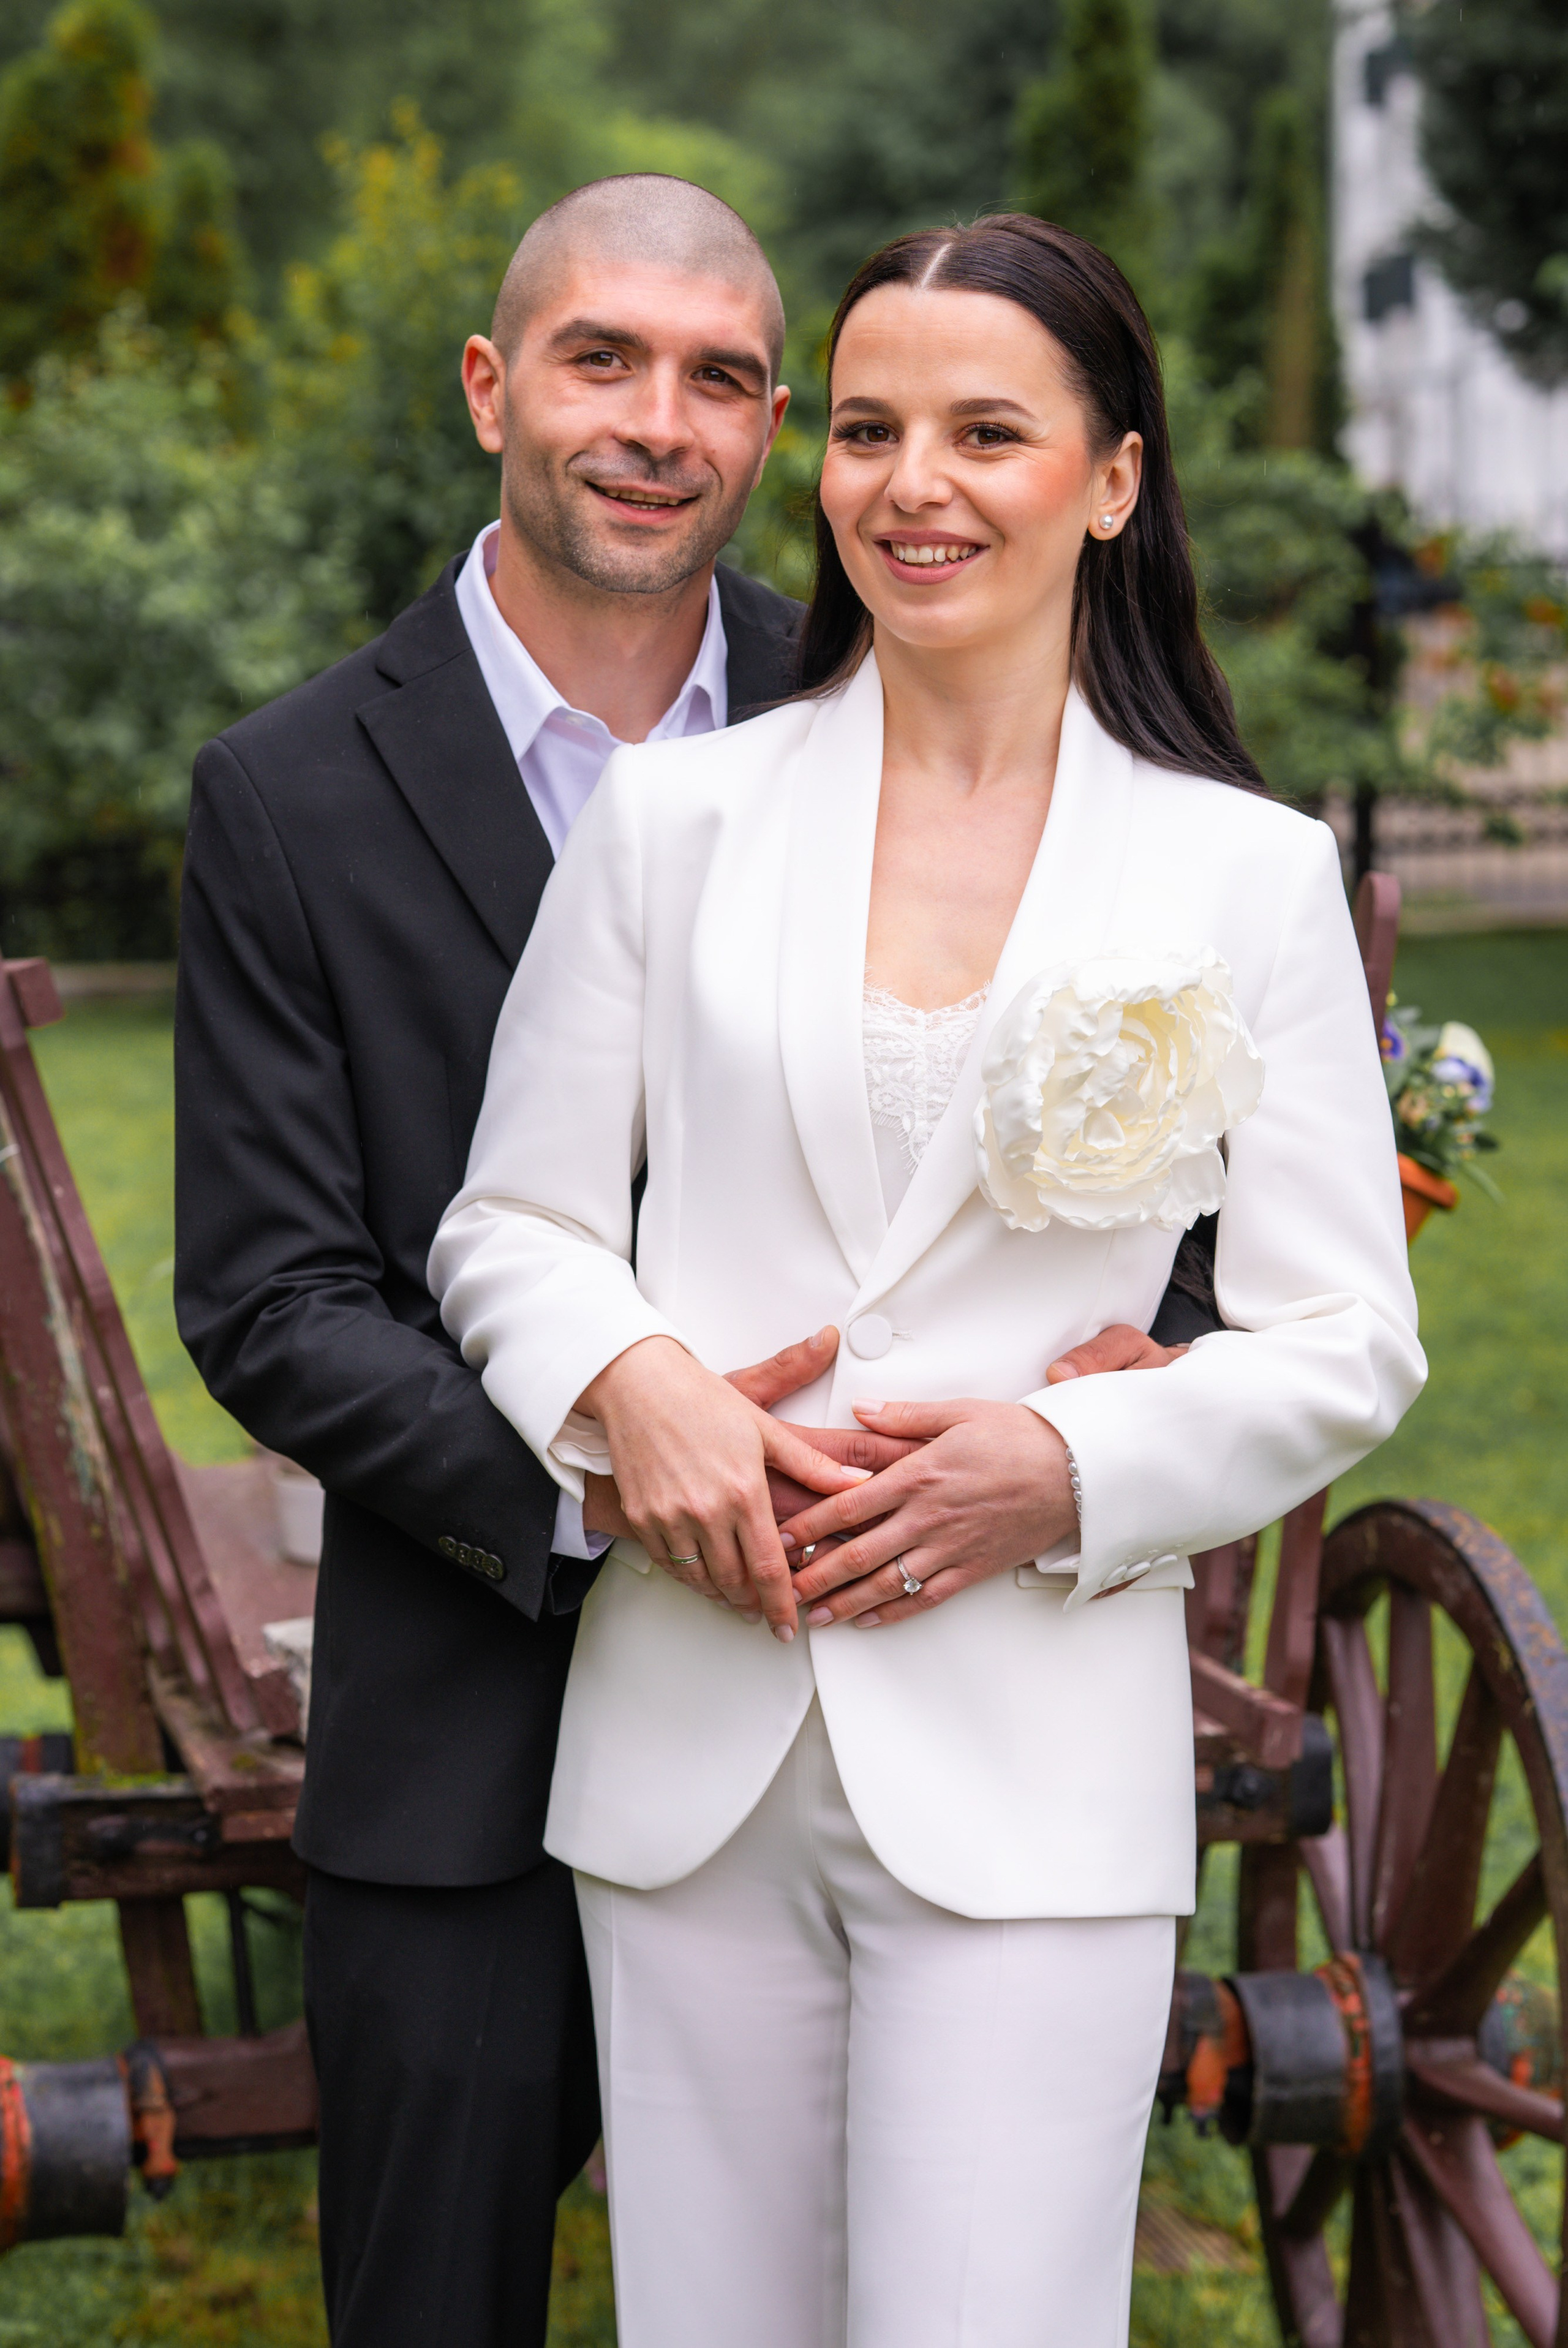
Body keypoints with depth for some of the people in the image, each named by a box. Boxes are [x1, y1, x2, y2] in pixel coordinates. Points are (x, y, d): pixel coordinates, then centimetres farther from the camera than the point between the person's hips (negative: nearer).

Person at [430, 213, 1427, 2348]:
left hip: (1036, 1759, -2)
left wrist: (1069, 1470, -13)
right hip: (689, 1748, 2)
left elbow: (1347, 1344, 3)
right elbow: (507, 1225, 9)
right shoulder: (671, 815, 7)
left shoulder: (1254, 874, 3)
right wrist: (632, 1382, -12)